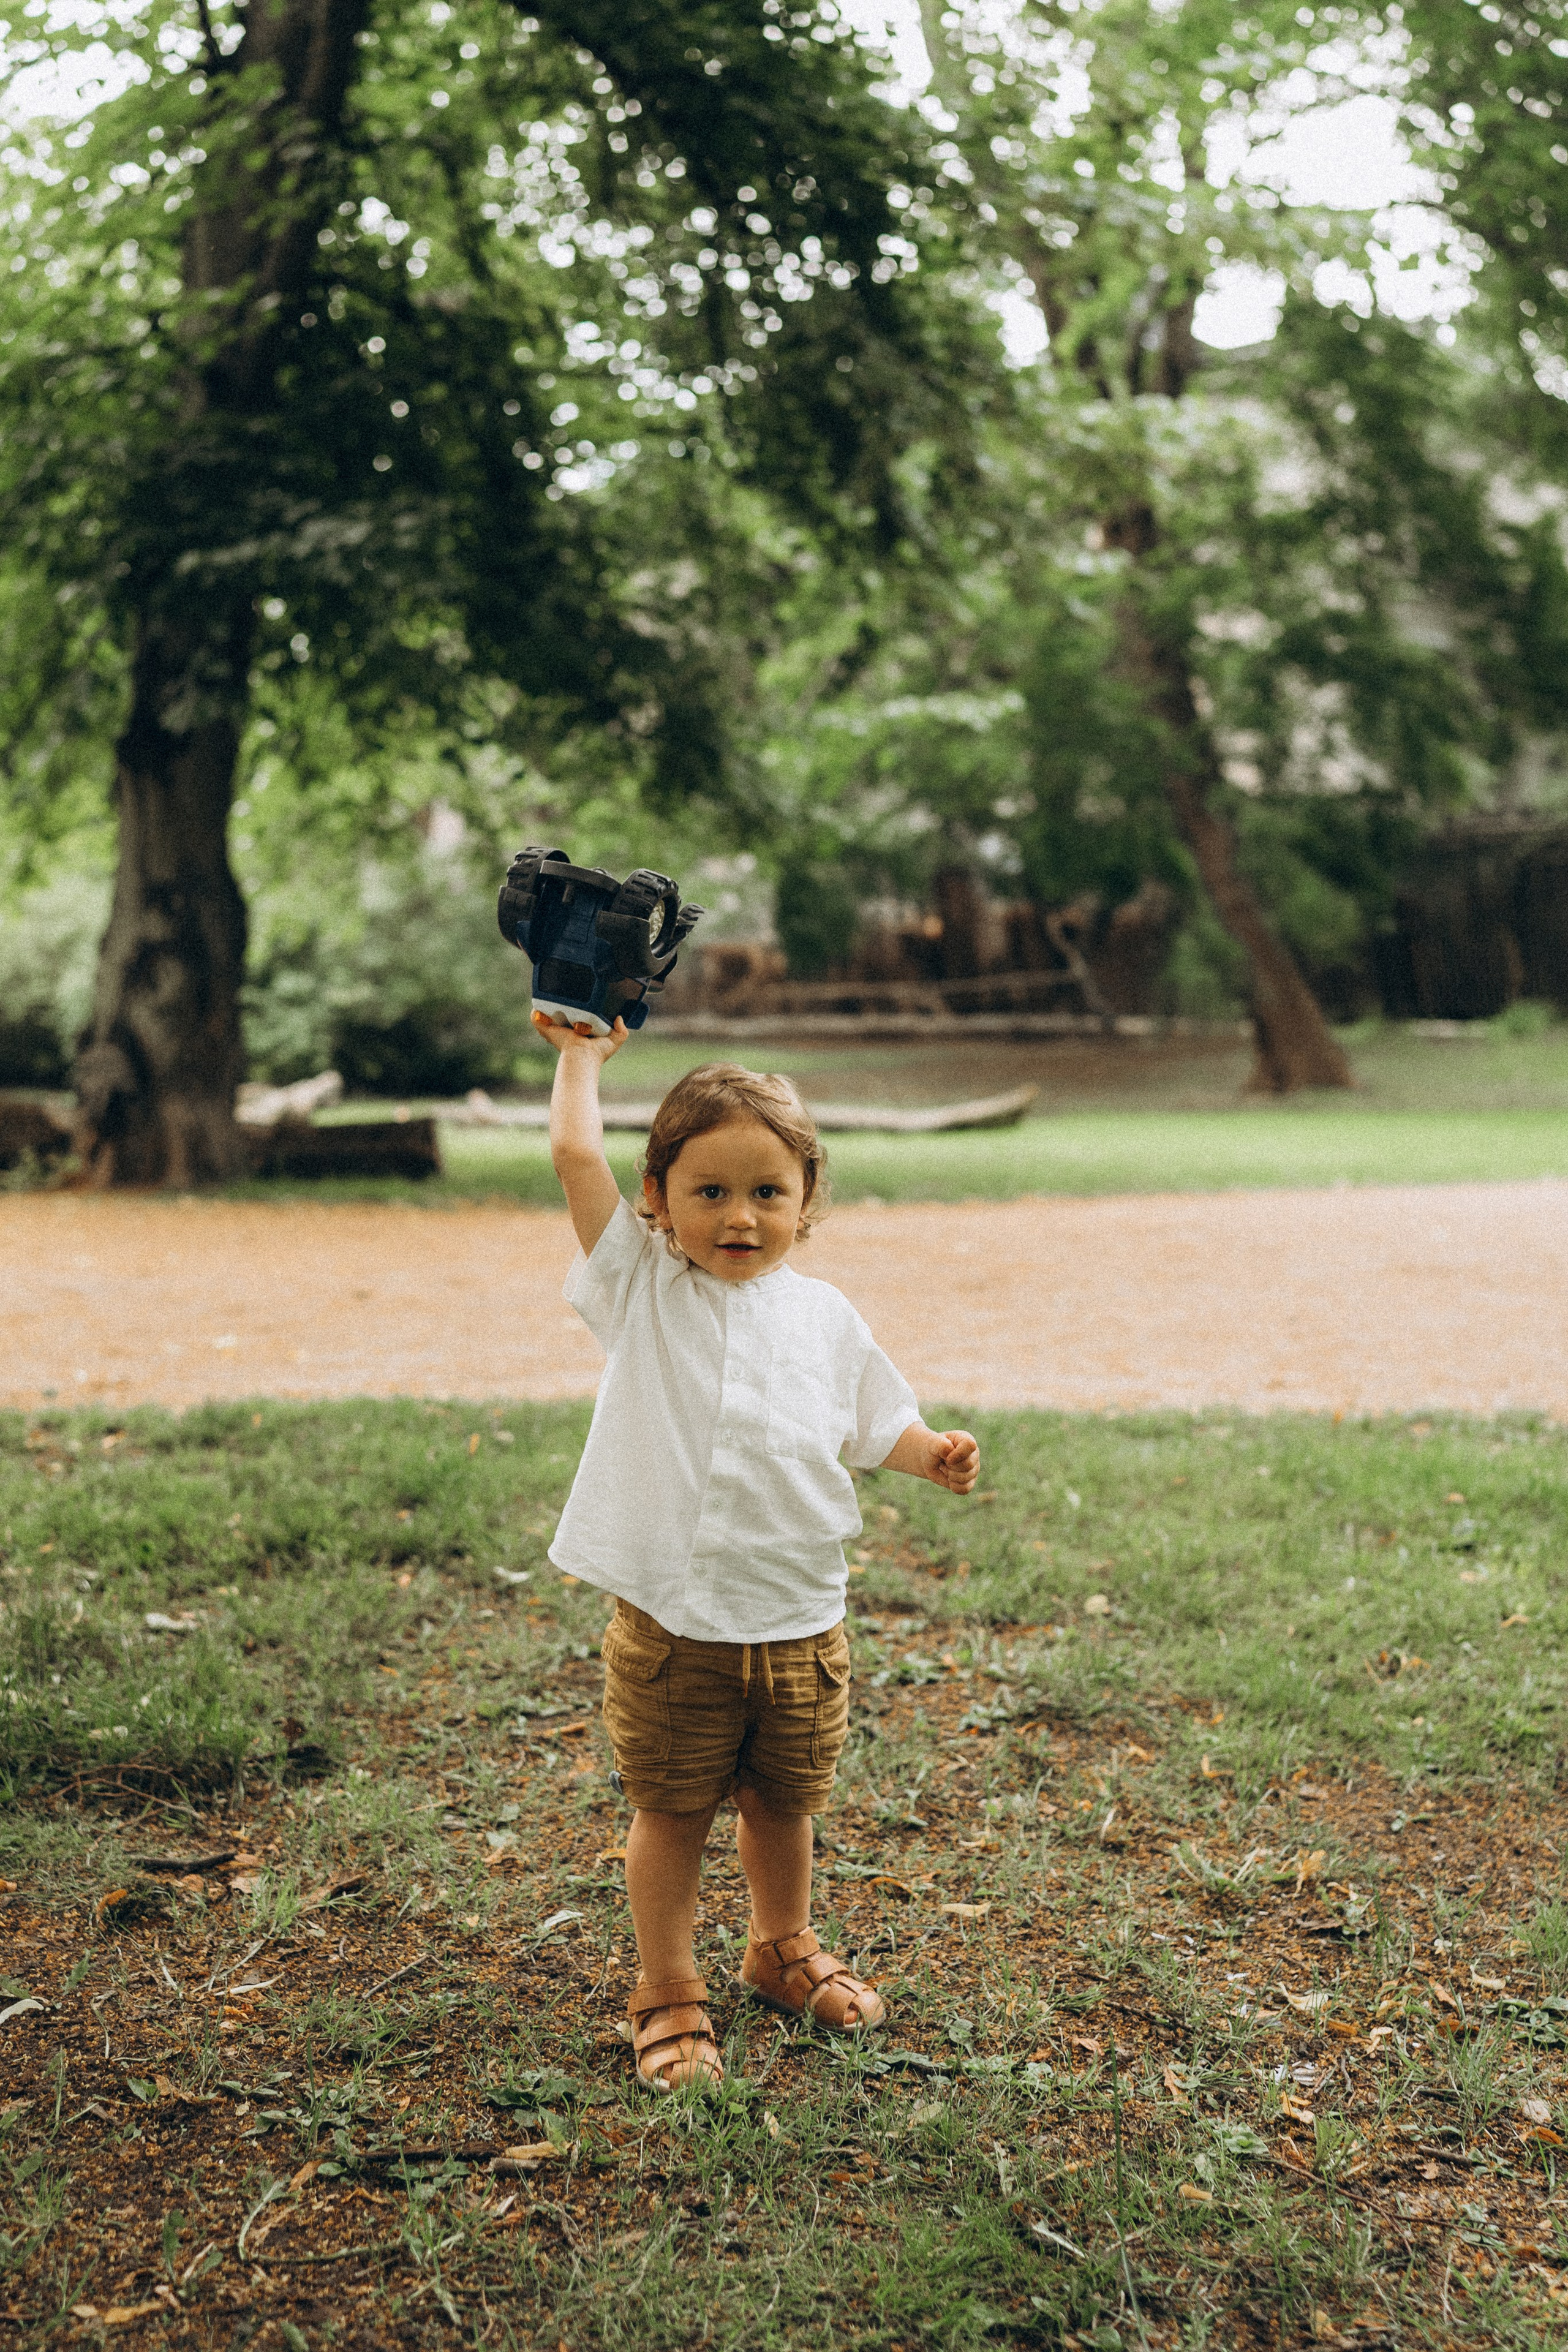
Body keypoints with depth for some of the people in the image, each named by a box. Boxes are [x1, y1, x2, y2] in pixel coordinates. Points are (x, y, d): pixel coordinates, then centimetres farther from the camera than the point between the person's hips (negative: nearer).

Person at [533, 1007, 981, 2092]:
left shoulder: (824, 1314, 5)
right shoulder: (643, 1286, -5)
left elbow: (873, 1422, 17)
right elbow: (577, 1155, -14)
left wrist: (933, 1453, -2)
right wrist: (582, 1053, -2)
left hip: (801, 1624, 3)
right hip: (671, 1624, -3)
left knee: (783, 1803, 20)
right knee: (672, 1814, 8)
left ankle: (785, 1949, 44)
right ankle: (669, 1994, 26)